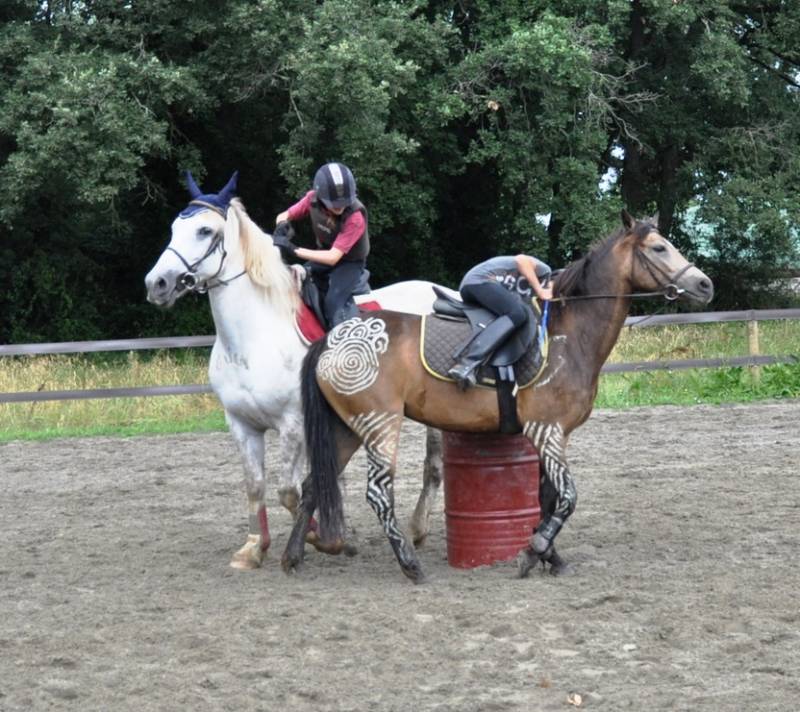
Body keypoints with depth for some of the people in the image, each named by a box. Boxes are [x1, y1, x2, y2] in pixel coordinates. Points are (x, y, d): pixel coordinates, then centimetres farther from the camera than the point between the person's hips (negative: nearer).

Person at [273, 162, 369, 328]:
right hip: (323, 254, 6)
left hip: (350, 262, -6)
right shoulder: (313, 199, -19)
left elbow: (333, 257, -35)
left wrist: (295, 251, -41)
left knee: (333, 303, -28)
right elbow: (284, 216, -3)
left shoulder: (355, 217, -34)